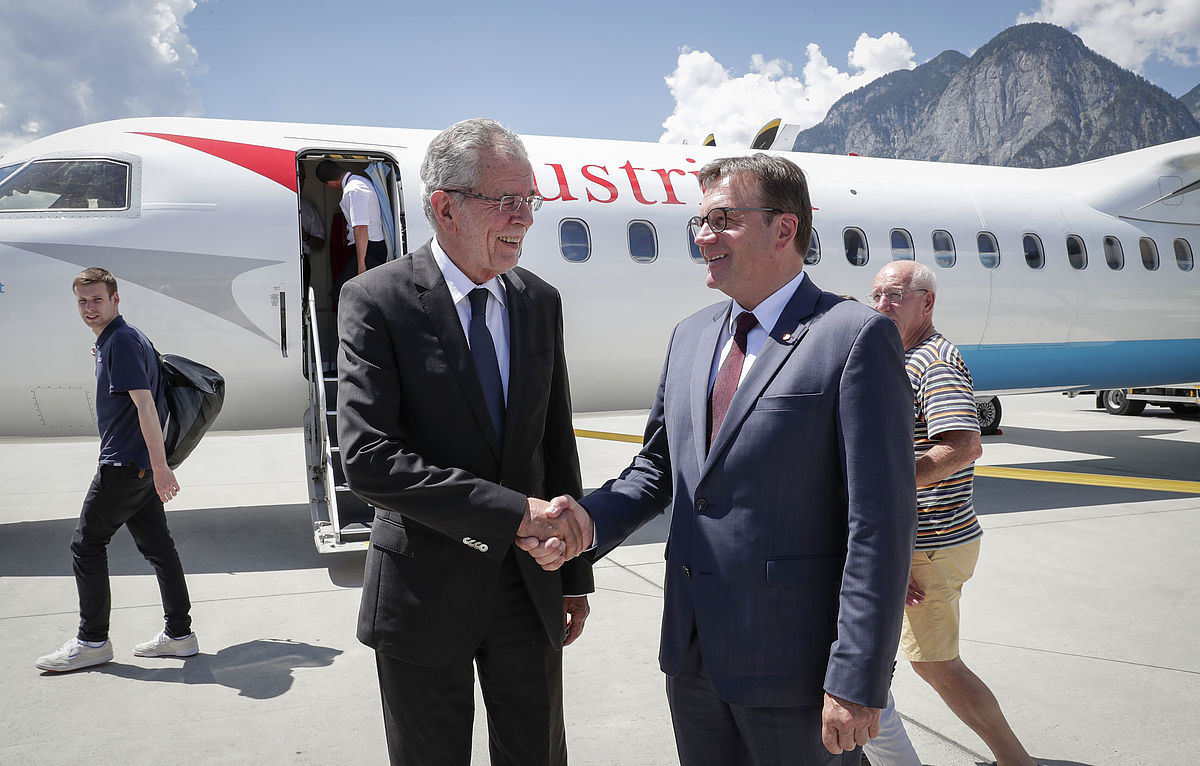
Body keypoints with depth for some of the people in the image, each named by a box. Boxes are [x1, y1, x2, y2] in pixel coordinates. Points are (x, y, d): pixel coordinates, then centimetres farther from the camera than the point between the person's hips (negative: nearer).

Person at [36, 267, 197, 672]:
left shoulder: (122, 341, -16)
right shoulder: (109, 341, 17)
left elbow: (145, 404, -23)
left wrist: (160, 467, -26)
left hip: (125, 464, -10)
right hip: (140, 464, 10)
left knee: (87, 545, 0)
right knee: (157, 545, 10)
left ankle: (92, 641, 10)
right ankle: (179, 633, 15)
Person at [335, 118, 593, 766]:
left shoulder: (540, 302, 3)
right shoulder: (376, 300, -13)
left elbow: (557, 445, 8)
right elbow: (368, 460, -22)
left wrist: (575, 575, 10)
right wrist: (514, 511, -25)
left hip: (529, 587, 4)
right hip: (424, 591, -3)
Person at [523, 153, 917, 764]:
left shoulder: (855, 338, -12)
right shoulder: (691, 335, 9)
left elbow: (880, 523, -16)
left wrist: (857, 683, -18)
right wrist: (590, 520, -6)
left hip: (792, 665, -6)